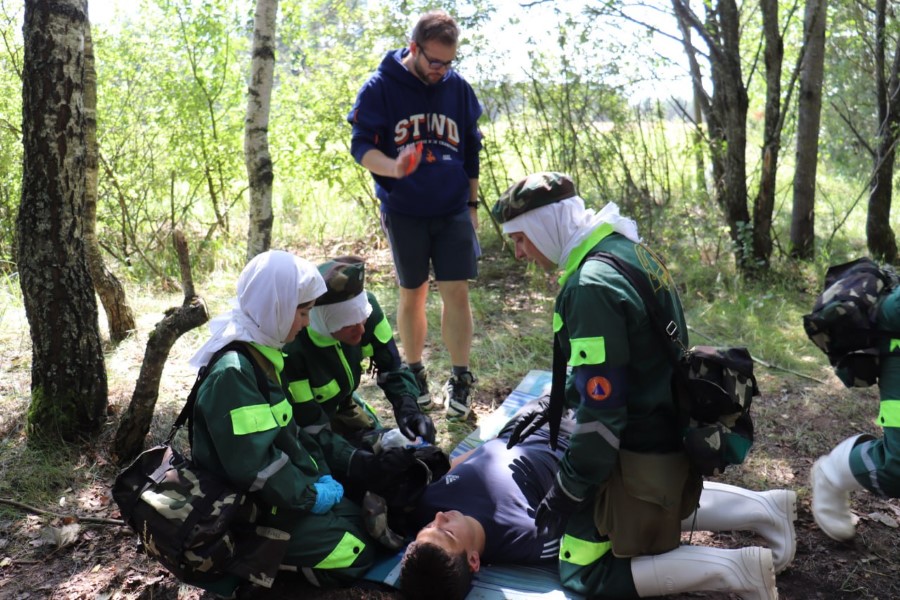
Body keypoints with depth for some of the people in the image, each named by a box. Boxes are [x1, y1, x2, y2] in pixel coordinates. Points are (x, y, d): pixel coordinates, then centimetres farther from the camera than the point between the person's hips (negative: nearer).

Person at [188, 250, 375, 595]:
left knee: (363, 517, 10)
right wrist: (311, 496, -16)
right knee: (356, 552, -9)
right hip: (252, 509, -10)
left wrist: (321, 475, 1)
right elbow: (255, 466, -29)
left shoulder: (262, 355, 5)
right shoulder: (232, 373, -27)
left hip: (280, 493, 10)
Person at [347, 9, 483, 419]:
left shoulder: (459, 88, 4)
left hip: (453, 210, 2)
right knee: (413, 294, 7)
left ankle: (460, 380, 6)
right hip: (404, 212, -2)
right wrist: (393, 168, -31)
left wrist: (472, 204, 12)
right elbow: (361, 145, -10)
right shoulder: (380, 88, -5)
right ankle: (415, 373, 22)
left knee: (457, 293, -4)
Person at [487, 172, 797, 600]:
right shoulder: (628, 247, 3)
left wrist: (566, 492, -13)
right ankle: (765, 509, 23)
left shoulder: (591, 285, -27)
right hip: (672, 433, 9)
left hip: (639, 454, -9)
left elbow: (602, 412, -26)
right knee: (660, 511, 34)